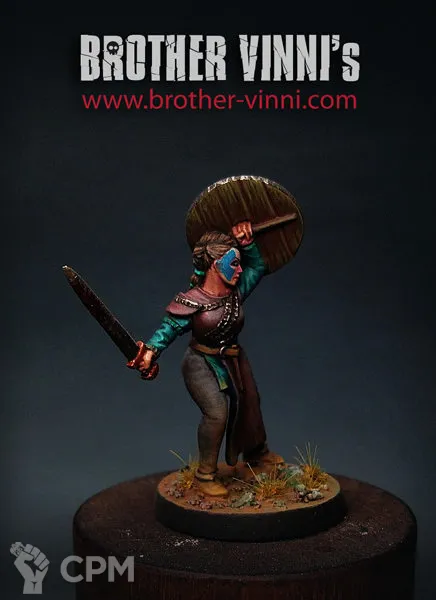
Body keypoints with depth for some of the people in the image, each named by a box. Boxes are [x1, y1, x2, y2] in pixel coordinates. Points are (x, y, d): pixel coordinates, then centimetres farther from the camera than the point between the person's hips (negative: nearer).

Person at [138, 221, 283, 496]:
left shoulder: (236, 292, -8)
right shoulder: (192, 301, -24)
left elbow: (257, 266, 7)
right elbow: (169, 328, -17)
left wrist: (246, 243, -6)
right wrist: (151, 350, -32)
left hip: (233, 360, 7)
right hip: (202, 364, -7)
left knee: (249, 405, 23)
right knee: (217, 411, -27)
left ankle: (258, 453, 53)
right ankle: (206, 474, -6)